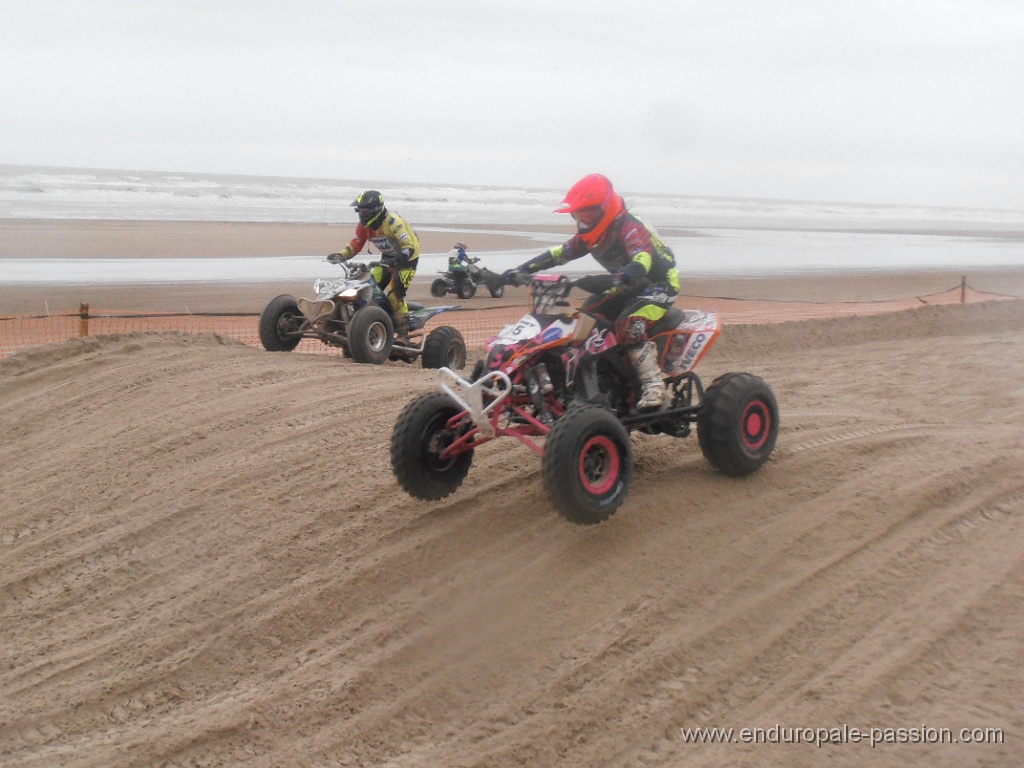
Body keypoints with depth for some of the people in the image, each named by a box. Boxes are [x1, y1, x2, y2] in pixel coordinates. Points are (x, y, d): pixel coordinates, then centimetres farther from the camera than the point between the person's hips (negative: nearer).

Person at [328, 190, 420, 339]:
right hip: (388, 259, 8)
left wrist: (397, 260, -52)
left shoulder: (392, 221, -30)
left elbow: (409, 246, -35)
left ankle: (403, 333, -12)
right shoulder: (364, 225, -6)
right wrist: (341, 256, -15)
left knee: (394, 294, -20)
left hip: (407, 259, -8)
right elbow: (355, 245, 3)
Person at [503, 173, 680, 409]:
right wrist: (522, 270, -6)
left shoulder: (628, 228, -25)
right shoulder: (591, 234, 2)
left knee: (628, 326, -33)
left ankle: (653, 385, -31)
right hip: (628, 287, 9)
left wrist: (623, 277, -65)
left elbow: (642, 258, -43)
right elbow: (560, 253, 2)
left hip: (659, 285, -9)